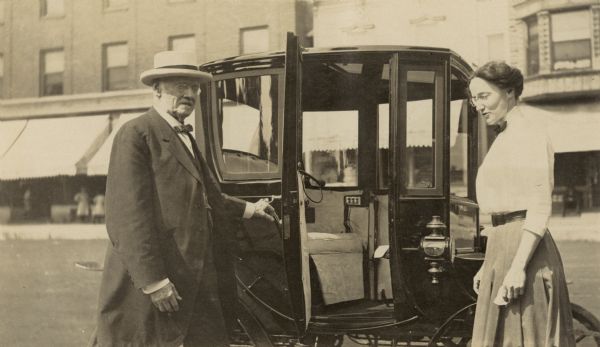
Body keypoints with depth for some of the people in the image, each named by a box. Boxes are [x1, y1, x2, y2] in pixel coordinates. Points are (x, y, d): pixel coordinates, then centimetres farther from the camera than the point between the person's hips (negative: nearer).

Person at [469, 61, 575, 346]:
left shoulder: (527, 129, -9)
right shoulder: (505, 136, 19)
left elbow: (540, 205, -18)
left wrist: (518, 266, -23)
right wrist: (488, 265, 18)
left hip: (523, 247, -9)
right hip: (503, 247, 9)